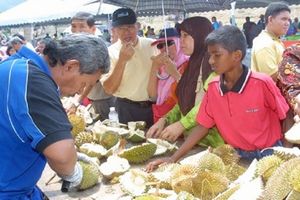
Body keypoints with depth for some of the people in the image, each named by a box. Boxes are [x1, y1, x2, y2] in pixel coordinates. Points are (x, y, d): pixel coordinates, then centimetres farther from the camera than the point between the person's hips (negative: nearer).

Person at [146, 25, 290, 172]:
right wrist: (173, 158, -7)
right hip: (237, 156, 4)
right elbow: (202, 126, -2)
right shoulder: (213, 88, -8)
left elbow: (287, 117, -7)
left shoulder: (262, 83, -19)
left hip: (269, 155, -3)